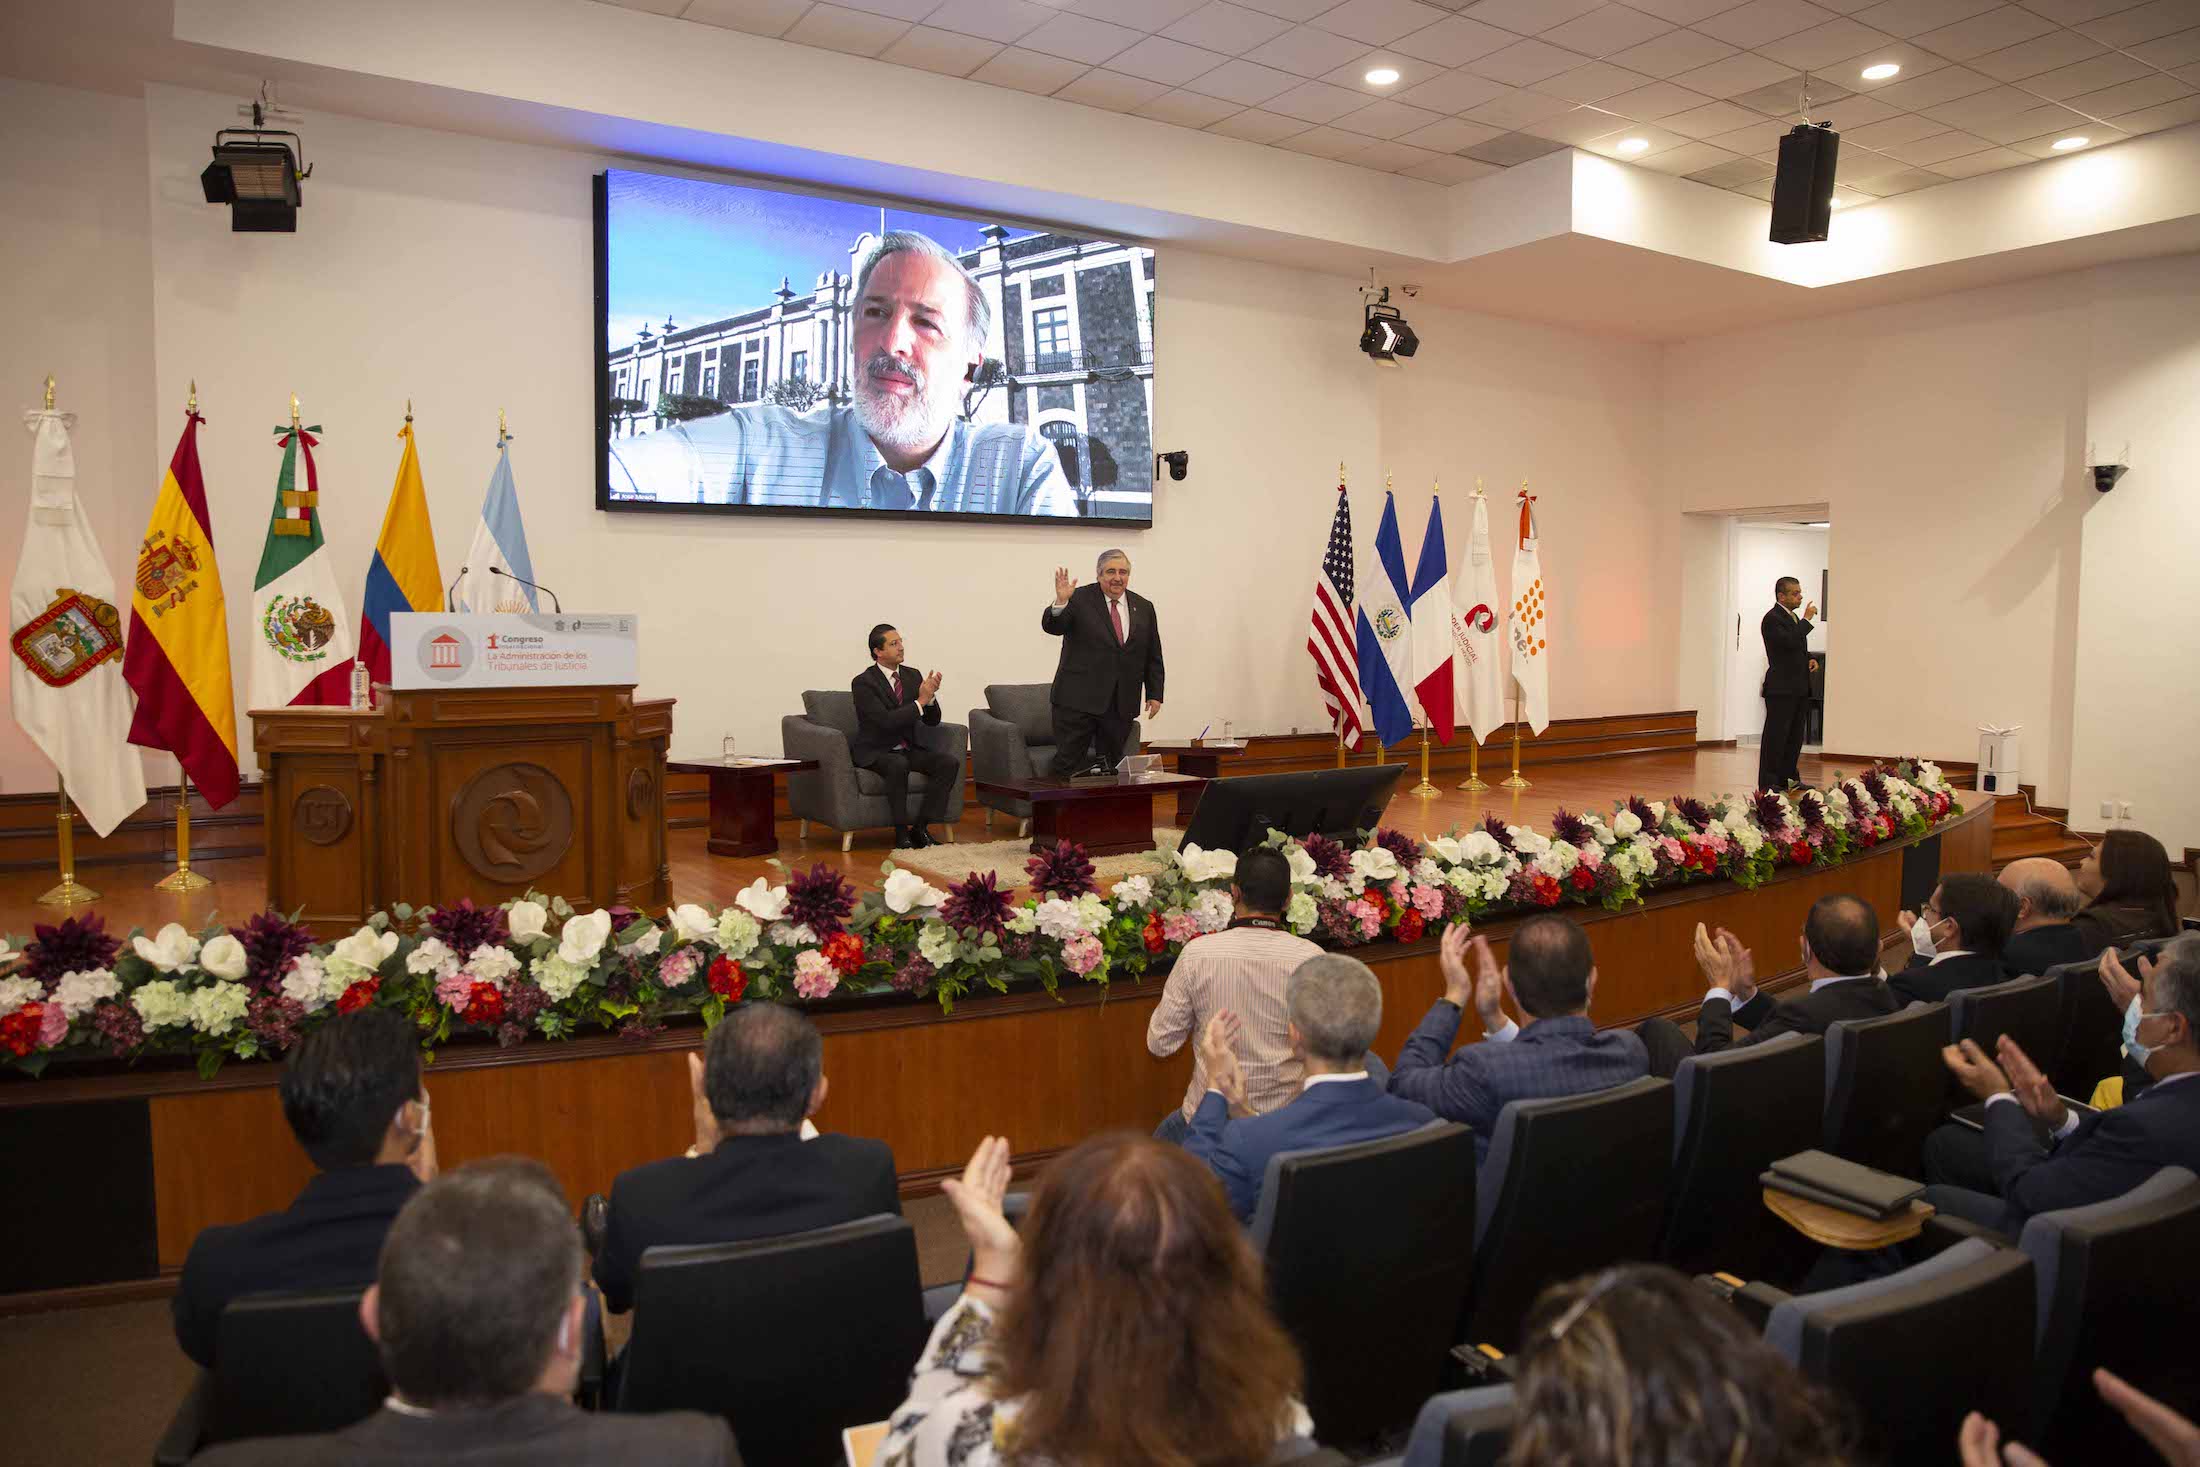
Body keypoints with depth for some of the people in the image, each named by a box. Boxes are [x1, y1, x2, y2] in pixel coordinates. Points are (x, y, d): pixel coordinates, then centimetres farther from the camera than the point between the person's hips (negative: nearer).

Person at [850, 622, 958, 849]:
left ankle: (921, 827, -13)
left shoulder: (912, 676, 6)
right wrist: (920, 701, -24)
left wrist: (930, 696, -14)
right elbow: (886, 721, -25)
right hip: (874, 752, -6)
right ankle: (901, 830, -24)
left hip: (908, 750, 6)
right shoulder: (863, 682, -13)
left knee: (950, 763, -17)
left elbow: (932, 721, 6)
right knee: (898, 765, -38)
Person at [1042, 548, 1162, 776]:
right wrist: (1060, 602, -32)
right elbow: (1052, 627, -14)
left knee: (1110, 769, 4)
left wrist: (1155, 694, 9)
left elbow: (1153, 657, 15)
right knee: (1067, 765, -3)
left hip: (1121, 705, 4)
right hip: (1079, 699, -3)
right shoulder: (1079, 599, -2)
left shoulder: (1143, 608, 11)